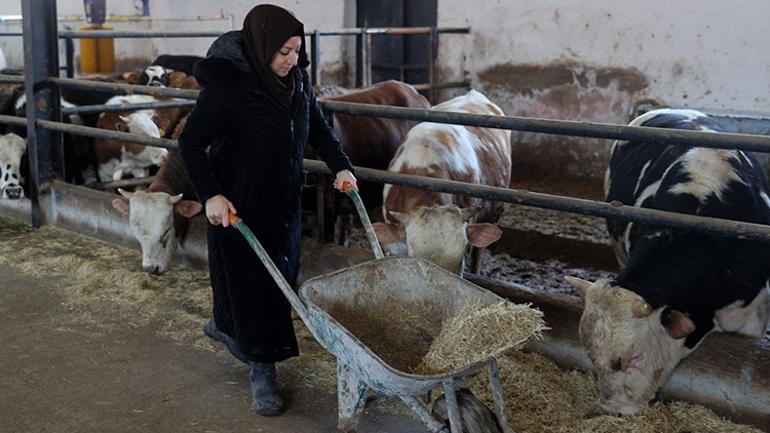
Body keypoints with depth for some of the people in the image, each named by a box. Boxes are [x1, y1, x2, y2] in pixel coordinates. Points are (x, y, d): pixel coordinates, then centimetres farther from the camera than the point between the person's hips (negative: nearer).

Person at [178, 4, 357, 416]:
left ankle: (224, 324, 43)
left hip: (283, 202, 7)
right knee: (250, 279, 0)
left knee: (280, 277, 16)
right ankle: (262, 370, 14)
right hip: (238, 205, -7)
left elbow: (317, 127, 15)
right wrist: (209, 195, -21)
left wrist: (340, 166, 5)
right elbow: (190, 143, -14)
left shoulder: (297, 79, 0)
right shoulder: (227, 85, -19)